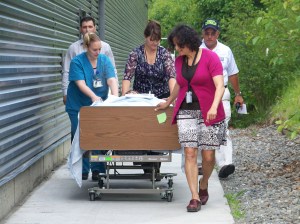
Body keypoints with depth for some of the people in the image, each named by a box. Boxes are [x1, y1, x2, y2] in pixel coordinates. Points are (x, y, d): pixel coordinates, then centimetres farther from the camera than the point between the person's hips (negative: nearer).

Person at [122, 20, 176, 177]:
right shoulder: (136, 54, -5)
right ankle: (147, 167, 9)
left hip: (161, 97, 0)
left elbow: (171, 75, -16)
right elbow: (127, 76, -12)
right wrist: (125, 94, -29)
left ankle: (155, 168, 7)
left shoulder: (164, 53, -4)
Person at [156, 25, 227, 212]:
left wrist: (214, 107, -32)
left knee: (208, 156, -1)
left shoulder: (210, 57, -9)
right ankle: (195, 197, -4)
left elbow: (220, 86, -17)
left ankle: (204, 184, 30)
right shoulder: (179, 61, 9)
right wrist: (168, 102, 37)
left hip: (208, 113, -4)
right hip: (186, 112, 4)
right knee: (190, 153, -7)